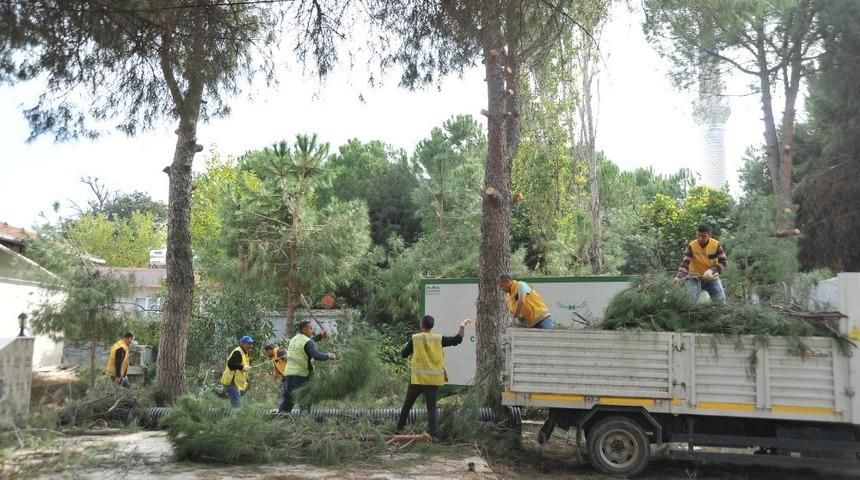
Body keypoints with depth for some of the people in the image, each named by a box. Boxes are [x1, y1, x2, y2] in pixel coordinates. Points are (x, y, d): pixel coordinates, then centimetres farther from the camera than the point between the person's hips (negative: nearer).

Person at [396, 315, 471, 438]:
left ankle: (400, 428, 22)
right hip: (433, 380, 0)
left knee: (407, 404, 14)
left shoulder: (415, 338, -4)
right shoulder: (438, 339, -3)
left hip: (417, 378, 0)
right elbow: (457, 339, 3)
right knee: (431, 406, 3)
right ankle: (432, 432, -6)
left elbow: (404, 354, 4)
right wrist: (463, 325, 15)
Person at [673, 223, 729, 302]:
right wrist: (679, 276, -38)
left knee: (721, 300, -7)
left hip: (711, 277, 2)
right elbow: (685, 263, -20)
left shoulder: (716, 245, -13)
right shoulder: (692, 246, -15)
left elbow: (724, 262, -13)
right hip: (695, 278, -2)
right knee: (690, 302, -22)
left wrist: (711, 270, -30)